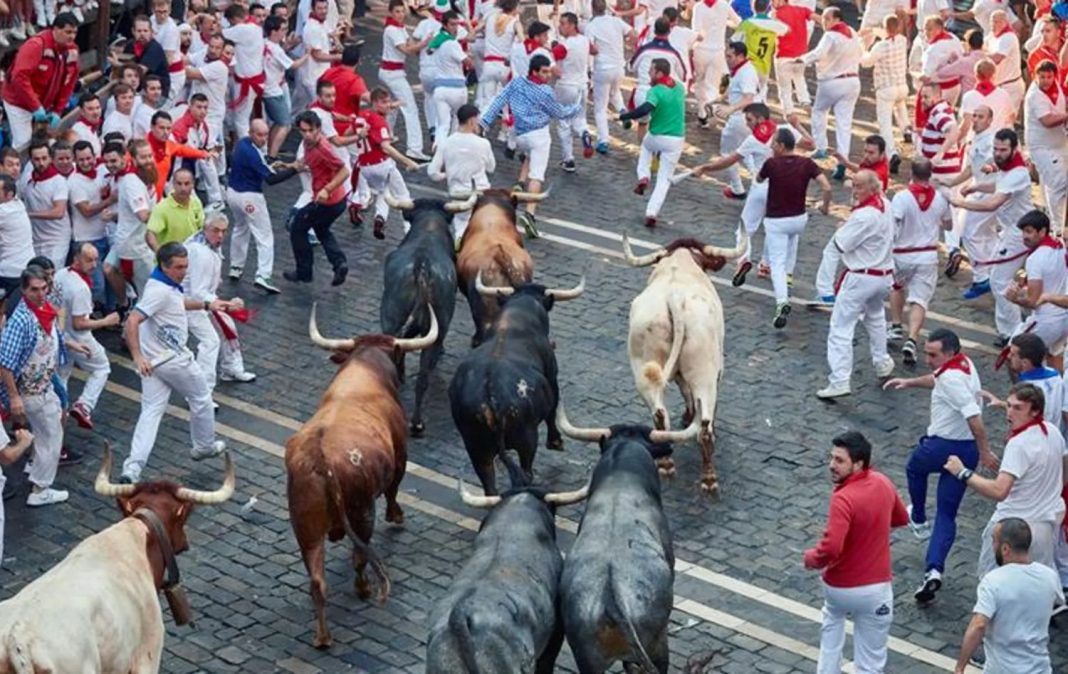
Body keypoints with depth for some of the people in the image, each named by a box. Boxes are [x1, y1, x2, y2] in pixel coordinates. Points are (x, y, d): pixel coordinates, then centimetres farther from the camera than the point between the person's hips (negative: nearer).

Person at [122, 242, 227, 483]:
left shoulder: (168, 286, 7)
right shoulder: (159, 291, -24)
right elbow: (132, 321, -32)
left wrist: (206, 305, 29)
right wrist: (137, 356, -34)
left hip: (153, 361, 9)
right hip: (174, 360, -9)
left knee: (151, 412, 3)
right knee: (201, 400, 16)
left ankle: (133, 468, -8)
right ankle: (204, 446, 37)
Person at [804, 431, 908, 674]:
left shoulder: (844, 499, -26)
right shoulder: (883, 483, -4)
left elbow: (830, 549, -35)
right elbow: (901, 518, 16)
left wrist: (811, 558, -15)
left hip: (840, 587, -3)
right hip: (875, 588, 3)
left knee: (832, 627, 31)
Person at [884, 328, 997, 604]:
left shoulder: (951, 379, -24)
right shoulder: (964, 364, 6)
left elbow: (973, 416, -32)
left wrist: (985, 451, -28)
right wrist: (910, 382, 30)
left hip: (941, 446, -7)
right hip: (967, 451, 7)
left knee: (915, 467, 30)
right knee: (946, 516, 7)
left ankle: (918, 520, 49)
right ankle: (934, 570, -6)